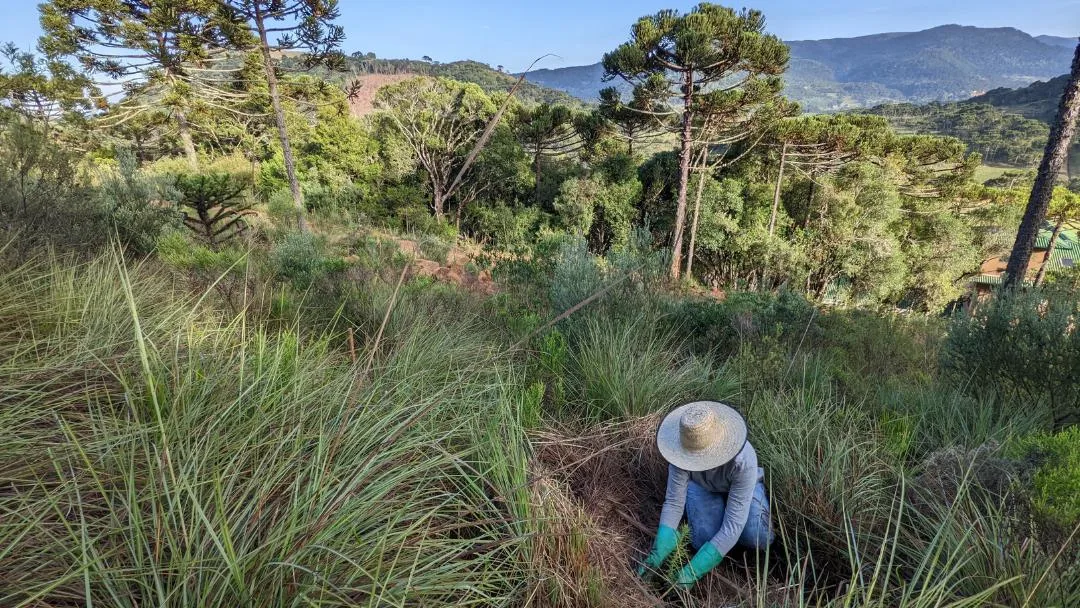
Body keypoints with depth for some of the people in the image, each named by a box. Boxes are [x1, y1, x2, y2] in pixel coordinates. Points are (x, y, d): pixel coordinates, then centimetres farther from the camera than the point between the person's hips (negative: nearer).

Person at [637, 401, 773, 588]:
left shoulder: (743, 460, -45)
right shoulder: (684, 450, -38)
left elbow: (733, 524, -42)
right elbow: (673, 503, -28)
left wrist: (693, 570, -45)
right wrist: (657, 555, -37)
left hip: (740, 483, -1)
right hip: (701, 484, 1)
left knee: (757, 539, -21)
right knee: (704, 541, -19)